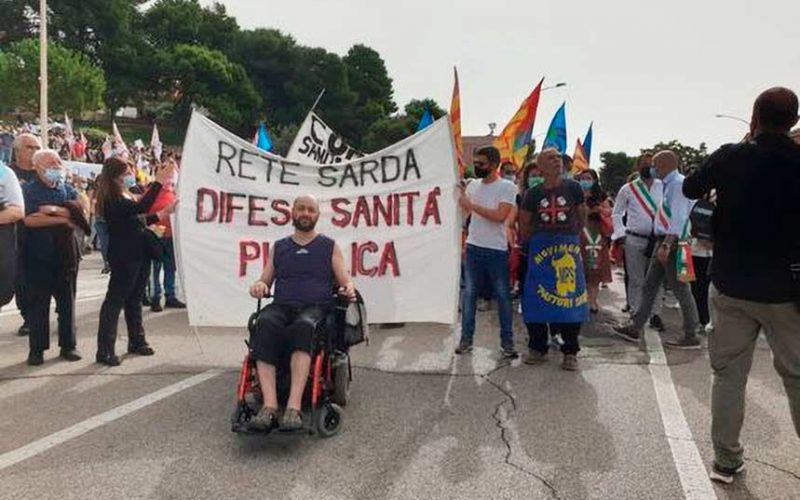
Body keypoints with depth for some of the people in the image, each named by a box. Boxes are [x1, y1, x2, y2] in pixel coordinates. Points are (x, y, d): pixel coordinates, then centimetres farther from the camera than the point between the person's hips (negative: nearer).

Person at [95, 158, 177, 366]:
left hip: (139, 253, 9)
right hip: (124, 256, -9)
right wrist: (159, 182, -31)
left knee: (135, 299, 16)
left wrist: (163, 214, 18)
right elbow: (140, 208, -32)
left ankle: (137, 341, 26)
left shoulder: (126, 195, 14)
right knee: (115, 300, -6)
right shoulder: (111, 200, -16)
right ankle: (105, 350, -2)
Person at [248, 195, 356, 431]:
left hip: (316, 307, -2)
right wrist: (259, 286, 0)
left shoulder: (329, 246, 19)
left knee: (303, 326, -39)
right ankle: (269, 406, -44)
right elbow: (265, 281, 25)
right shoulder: (279, 247, 25)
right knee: (264, 325, -35)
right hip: (281, 306, 2)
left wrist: (348, 288, -9)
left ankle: (294, 407, -48)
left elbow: (345, 282, 15)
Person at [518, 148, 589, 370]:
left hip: (568, 249, -1)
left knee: (570, 299, -1)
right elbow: (524, 226, 11)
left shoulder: (573, 188, 2)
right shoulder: (533, 194, 4)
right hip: (540, 250, 1)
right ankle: (537, 348, 17)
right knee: (536, 300, 2)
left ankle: (570, 352, 11)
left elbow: (582, 219, 8)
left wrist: (571, 238, 6)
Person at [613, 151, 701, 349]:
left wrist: (666, 245, -27)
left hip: (673, 243, -10)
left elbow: (678, 219, -22)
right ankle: (635, 328, 18)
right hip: (664, 242, 10)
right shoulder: (670, 184, 15)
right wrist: (662, 244, 18)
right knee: (649, 287, 12)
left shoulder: (678, 184, -14)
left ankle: (691, 336, 6)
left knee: (681, 291, -2)